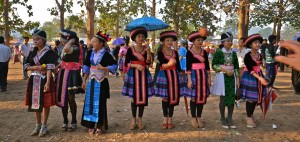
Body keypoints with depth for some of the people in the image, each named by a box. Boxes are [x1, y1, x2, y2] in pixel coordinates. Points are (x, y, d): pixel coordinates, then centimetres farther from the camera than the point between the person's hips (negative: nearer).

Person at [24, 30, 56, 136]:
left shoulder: (49, 52, -9)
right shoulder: (32, 53, 10)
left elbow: (49, 69, -17)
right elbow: (26, 66, 7)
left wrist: (47, 82, -25)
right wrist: (37, 67, -12)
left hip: (44, 80, -6)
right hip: (34, 80, 6)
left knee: (45, 103, 1)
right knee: (36, 102, 12)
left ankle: (44, 126, 15)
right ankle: (38, 125, 25)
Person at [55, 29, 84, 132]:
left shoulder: (75, 48, -16)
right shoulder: (65, 49, 11)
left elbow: (67, 49, -39)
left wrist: (72, 40, -22)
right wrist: (57, 67, 7)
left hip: (71, 75, -8)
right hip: (63, 75, 8)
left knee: (70, 98, -3)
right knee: (63, 98, 10)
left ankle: (74, 122, 13)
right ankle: (65, 122, 22)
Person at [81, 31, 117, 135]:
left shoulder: (106, 55, -10)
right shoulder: (90, 53, 5)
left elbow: (114, 66, -11)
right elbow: (86, 67, 10)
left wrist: (103, 68, -23)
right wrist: (84, 80, 9)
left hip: (101, 82, -5)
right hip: (91, 81, 5)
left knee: (100, 103, 2)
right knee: (90, 102, 7)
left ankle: (100, 126, 13)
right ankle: (91, 125, 18)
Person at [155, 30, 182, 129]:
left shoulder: (175, 52, 9)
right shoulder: (160, 53, -4)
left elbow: (178, 65, 12)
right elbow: (162, 64, -21)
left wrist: (181, 75, 11)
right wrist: (168, 64, -41)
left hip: (174, 76, 4)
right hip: (164, 76, -4)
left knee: (173, 97, 5)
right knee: (165, 98, 1)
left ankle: (170, 119, 16)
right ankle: (165, 119, 14)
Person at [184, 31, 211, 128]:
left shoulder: (204, 52, 8)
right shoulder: (189, 52, -5)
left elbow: (207, 66, 11)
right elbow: (188, 67, -9)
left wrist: (209, 78, 7)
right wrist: (189, 79, -15)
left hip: (203, 76, 5)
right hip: (194, 75, -4)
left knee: (202, 97, 7)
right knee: (194, 97, 0)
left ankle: (199, 117, 17)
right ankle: (193, 118, 12)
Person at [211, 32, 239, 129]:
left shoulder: (233, 53, 7)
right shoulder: (218, 52, -6)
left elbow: (236, 67, 11)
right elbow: (214, 65, -9)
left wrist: (237, 79, 6)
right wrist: (225, 70, -18)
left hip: (232, 77, 4)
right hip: (222, 77, -4)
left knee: (232, 98, 4)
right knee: (223, 98, 2)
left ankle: (230, 119, 16)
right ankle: (223, 119, 16)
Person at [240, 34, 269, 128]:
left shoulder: (260, 55, 5)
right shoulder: (247, 56, -17)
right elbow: (250, 70, -23)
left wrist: (261, 77, 17)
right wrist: (260, 78, -33)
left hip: (259, 76, 7)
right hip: (250, 77, -7)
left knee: (256, 97, 12)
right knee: (250, 98, -2)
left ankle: (251, 115, 27)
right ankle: (249, 117, 10)